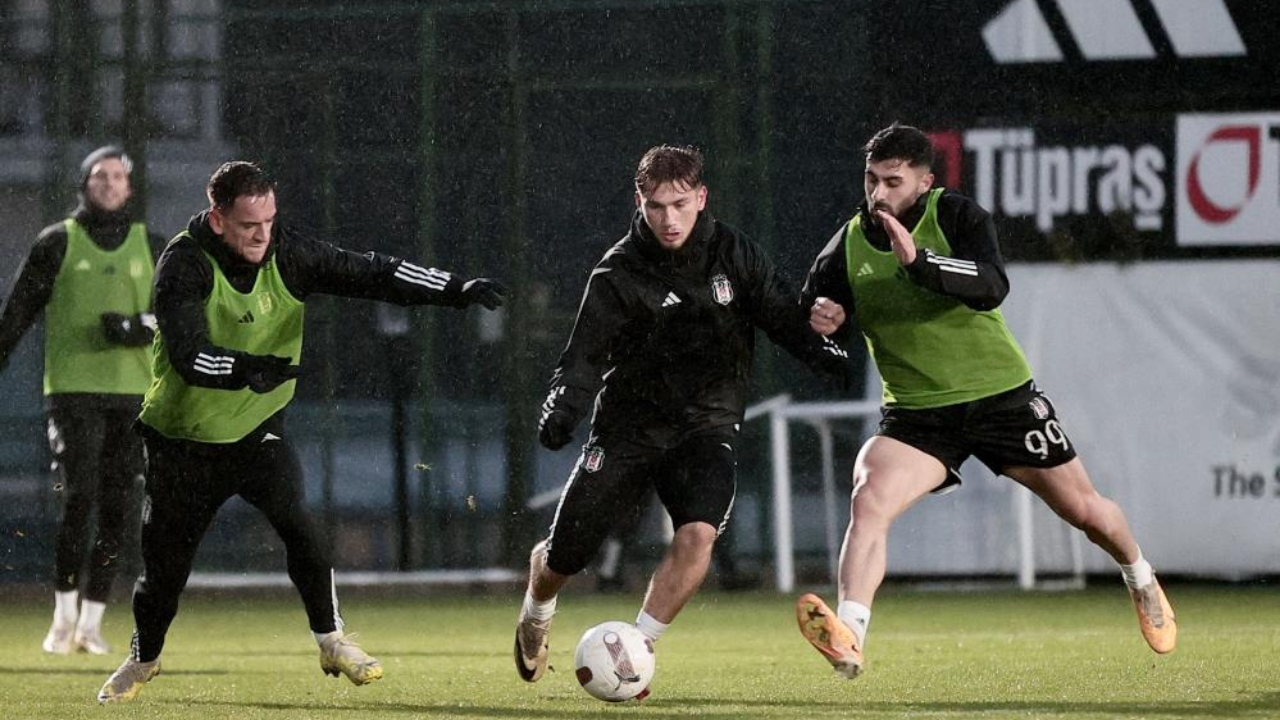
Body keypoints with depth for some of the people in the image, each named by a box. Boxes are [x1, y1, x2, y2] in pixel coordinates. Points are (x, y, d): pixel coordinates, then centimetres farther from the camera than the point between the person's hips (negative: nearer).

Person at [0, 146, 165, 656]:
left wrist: (139, 327, -10)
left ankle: (91, 622, 9)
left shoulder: (152, 247, 12)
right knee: (79, 499, -14)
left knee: (120, 515, 0)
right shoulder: (57, 244, 5)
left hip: (133, 392, 3)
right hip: (74, 389, -3)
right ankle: (64, 617, -4)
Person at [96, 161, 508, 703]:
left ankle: (331, 641, -7)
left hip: (257, 426, 2)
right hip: (183, 436, -2)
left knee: (297, 523, -22)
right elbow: (188, 355, -32)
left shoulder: (285, 255, -11)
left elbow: (369, 274, -14)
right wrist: (247, 369, -49)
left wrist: (457, 290, -24)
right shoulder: (184, 265, -21)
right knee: (165, 561, 6)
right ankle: (142, 660, 33)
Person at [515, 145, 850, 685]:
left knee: (698, 534, -27)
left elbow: (782, 316, 1)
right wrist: (562, 409, -33)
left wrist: (826, 355, -18)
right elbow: (585, 356, -15)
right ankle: (536, 609, 40)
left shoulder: (732, 254, -3)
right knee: (565, 555, 3)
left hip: (706, 424, 1)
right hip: (628, 426, -1)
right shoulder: (618, 273, -10)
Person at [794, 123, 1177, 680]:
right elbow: (814, 307, 8)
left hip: (1002, 396, -2)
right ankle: (847, 638, -36)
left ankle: (1141, 581, 43)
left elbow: (992, 287, -30)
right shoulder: (849, 244, -2)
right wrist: (823, 317, -17)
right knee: (868, 502, -27)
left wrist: (920, 262, -45)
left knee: (1082, 509, 11)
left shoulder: (955, 216, -13)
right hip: (916, 413, 2)